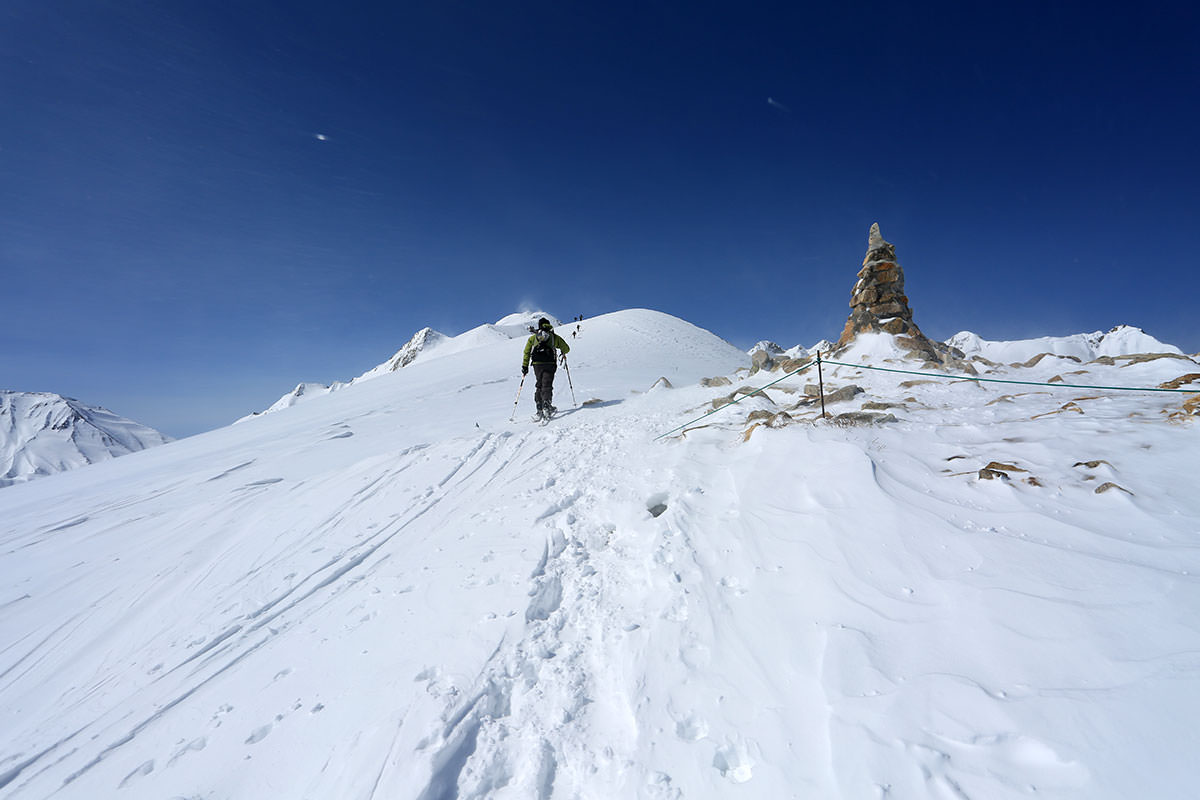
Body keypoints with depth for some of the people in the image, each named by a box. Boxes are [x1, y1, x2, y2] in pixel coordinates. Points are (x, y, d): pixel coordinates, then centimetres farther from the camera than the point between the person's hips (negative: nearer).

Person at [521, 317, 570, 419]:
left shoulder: (533, 337, 18)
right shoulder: (554, 337, 15)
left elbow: (526, 352, 11)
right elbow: (566, 348, 16)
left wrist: (525, 366, 13)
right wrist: (563, 354, 38)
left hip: (537, 364, 2)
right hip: (550, 364, -2)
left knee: (539, 385, 13)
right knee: (547, 385, -4)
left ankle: (539, 408, 5)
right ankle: (547, 405, -24)